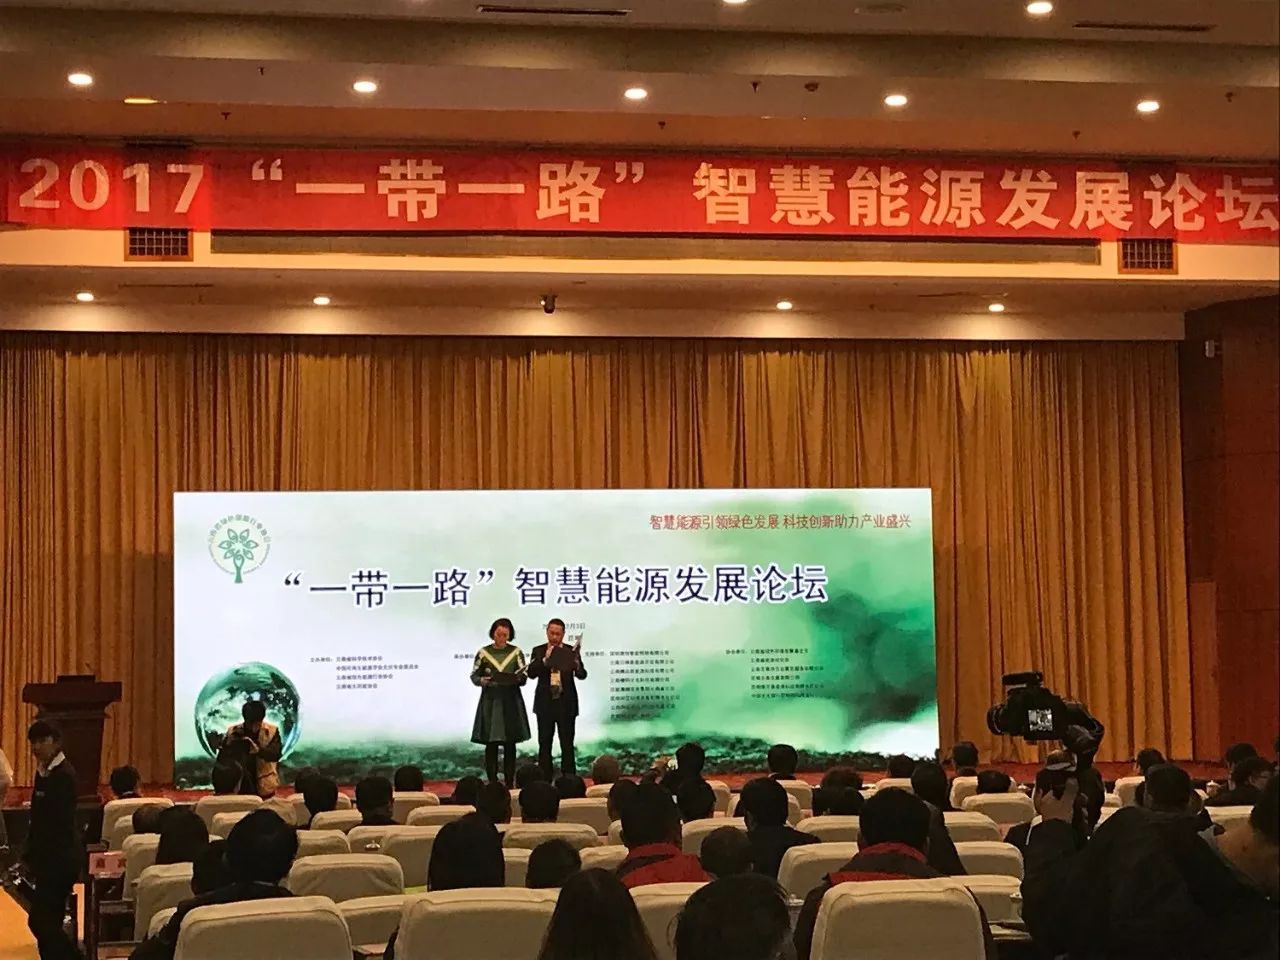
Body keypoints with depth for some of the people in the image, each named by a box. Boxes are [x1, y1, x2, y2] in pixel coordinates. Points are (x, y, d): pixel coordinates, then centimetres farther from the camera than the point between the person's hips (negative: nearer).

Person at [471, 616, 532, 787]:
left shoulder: (516, 652, 4)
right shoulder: (483, 652, 3)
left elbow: (524, 677, 1)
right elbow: (474, 675, 4)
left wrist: (517, 678, -21)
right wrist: (482, 680, -17)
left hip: (511, 702, 1)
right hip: (490, 702, 0)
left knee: (510, 745, 2)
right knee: (491, 744, -3)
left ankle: (509, 784, 7)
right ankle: (492, 783, 2)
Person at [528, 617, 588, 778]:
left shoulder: (571, 651, 2)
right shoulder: (538, 651, 3)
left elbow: (582, 675, -8)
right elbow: (531, 673, -9)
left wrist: (577, 665, -31)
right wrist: (545, 659, -24)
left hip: (566, 703, -1)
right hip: (545, 703, 1)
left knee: (567, 744, 2)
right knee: (544, 744, 4)